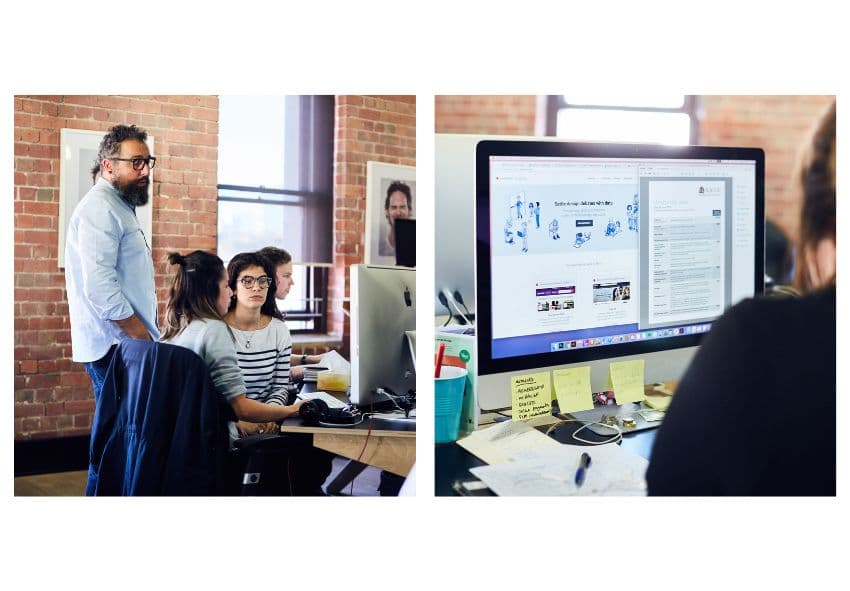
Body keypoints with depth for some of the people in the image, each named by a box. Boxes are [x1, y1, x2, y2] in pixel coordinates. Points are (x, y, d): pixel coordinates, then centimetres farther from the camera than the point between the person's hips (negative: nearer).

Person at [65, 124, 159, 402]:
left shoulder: (119, 207, 19)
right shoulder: (100, 207, -13)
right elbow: (99, 286, -23)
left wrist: (146, 336, 19)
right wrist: (142, 336, -17)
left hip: (128, 344, 10)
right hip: (115, 347, -10)